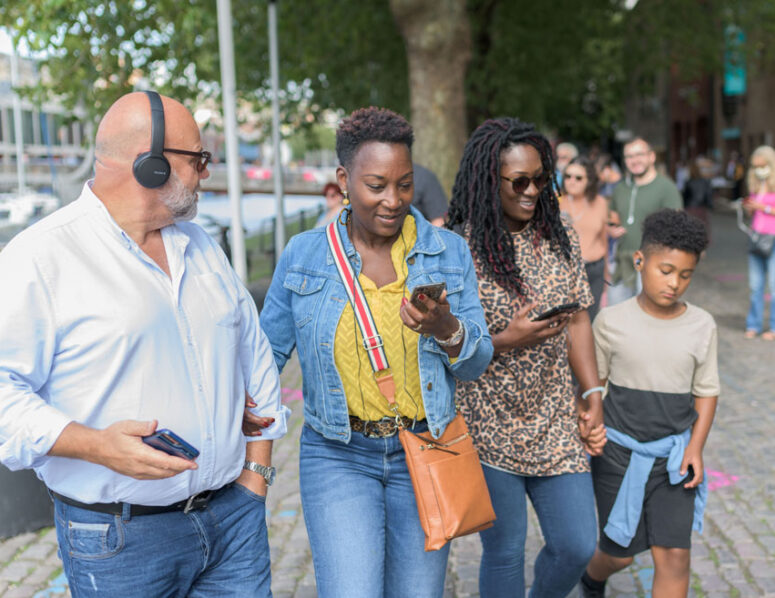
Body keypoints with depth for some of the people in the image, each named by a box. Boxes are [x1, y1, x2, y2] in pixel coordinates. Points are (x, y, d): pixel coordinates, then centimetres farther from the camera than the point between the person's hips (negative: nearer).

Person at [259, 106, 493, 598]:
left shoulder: (449, 252, 0)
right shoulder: (303, 257, -2)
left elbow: (477, 362, 0)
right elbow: (266, 353, 7)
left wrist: (447, 330, -20)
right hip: (338, 455, -1)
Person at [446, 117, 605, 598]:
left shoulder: (561, 237, 4)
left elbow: (577, 320, 10)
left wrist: (593, 395, 3)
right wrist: (504, 341, -24)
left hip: (554, 422, 5)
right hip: (488, 426, -4)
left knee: (577, 546, 9)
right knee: (504, 554, 8)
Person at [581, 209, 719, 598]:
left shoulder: (702, 326, -3)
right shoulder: (612, 321, -8)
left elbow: (706, 392, 3)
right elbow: (593, 383, 2)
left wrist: (695, 446, -7)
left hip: (673, 453, 1)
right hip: (619, 452, -1)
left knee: (674, 554, -6)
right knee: (620, 554, 11)